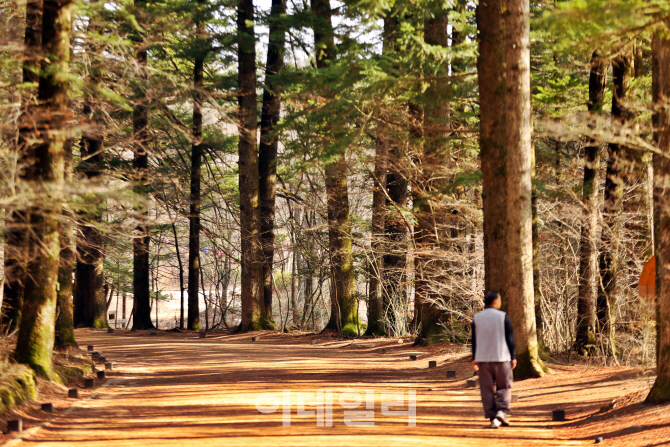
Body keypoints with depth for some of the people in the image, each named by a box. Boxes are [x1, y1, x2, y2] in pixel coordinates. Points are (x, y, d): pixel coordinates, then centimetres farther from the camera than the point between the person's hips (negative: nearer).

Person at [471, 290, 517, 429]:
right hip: (501, 357, -2)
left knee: (487, 389, 5)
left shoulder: (477, 318, 4)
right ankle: (502, 411, -11)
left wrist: (474, 359, 13)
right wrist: (513, 357, 2)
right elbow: (509, 338, -4)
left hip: (483, 359, 2)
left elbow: (474, 339, 7)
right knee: (504, 387, 9)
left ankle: (492, 418, 1)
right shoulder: (503, 317, -5)